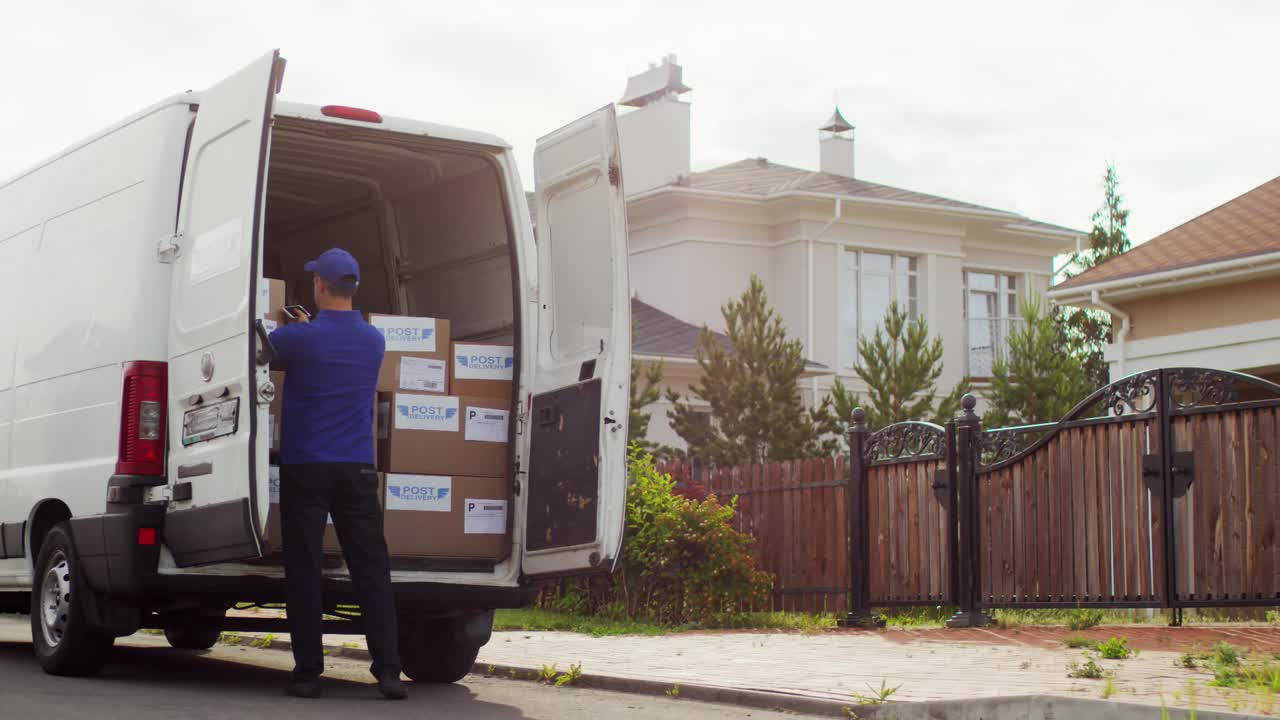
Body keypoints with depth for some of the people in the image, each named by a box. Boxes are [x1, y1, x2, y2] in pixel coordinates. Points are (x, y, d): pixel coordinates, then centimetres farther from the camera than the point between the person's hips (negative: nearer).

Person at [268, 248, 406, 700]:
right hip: (356, 468, 3)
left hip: (305, 467, -3)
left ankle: (308, 672, 2)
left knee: (305, 569, 2)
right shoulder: (374, 341, 6)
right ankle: (387, 669, -5)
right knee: (371, 567, 1)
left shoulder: (298, 338, -7)